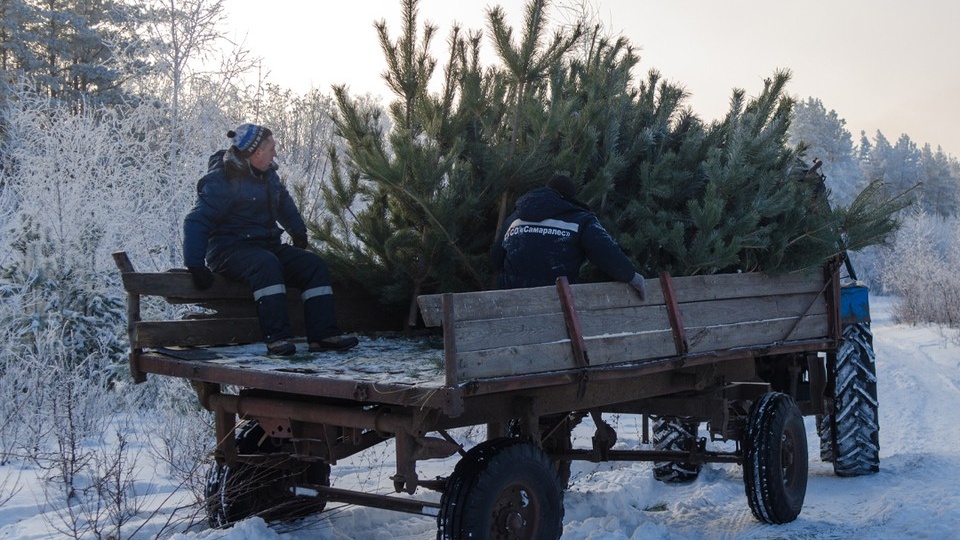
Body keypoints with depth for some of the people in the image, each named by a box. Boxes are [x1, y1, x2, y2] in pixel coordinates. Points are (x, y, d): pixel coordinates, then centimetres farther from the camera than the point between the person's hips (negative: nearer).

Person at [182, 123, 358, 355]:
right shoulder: (222, 181, -14)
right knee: (267, 264, -38)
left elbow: (284, 202, 34)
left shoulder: (268, 175, 12)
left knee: (313, 264, -10)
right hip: (231, 248, -8)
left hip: (267, 245, 8)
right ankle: (276, 337, -41)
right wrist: (195, 266, -25)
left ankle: (323, 335, -17)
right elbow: (196, 222, -18)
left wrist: (298, 232, 32)